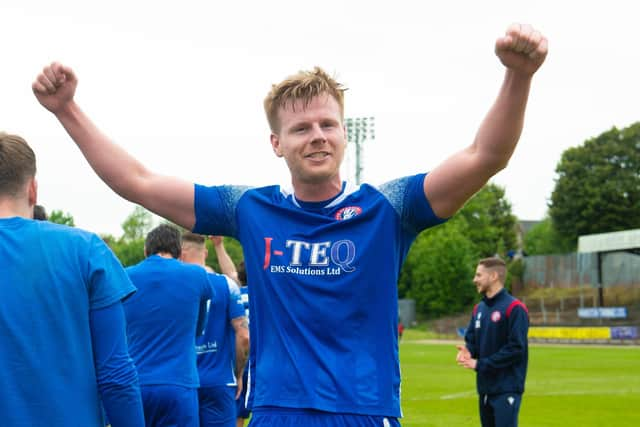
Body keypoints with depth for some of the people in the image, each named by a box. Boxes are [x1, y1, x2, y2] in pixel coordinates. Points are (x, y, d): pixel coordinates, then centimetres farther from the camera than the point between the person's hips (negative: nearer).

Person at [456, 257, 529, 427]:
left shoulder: (514, 308, -12)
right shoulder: (479, 308, 14)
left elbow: (516, 348, -18)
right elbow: (471, 340, 17)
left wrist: (480, 364, -17)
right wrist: (467, 351, -8)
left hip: (506, 389, -8)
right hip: (485, 387, 8)